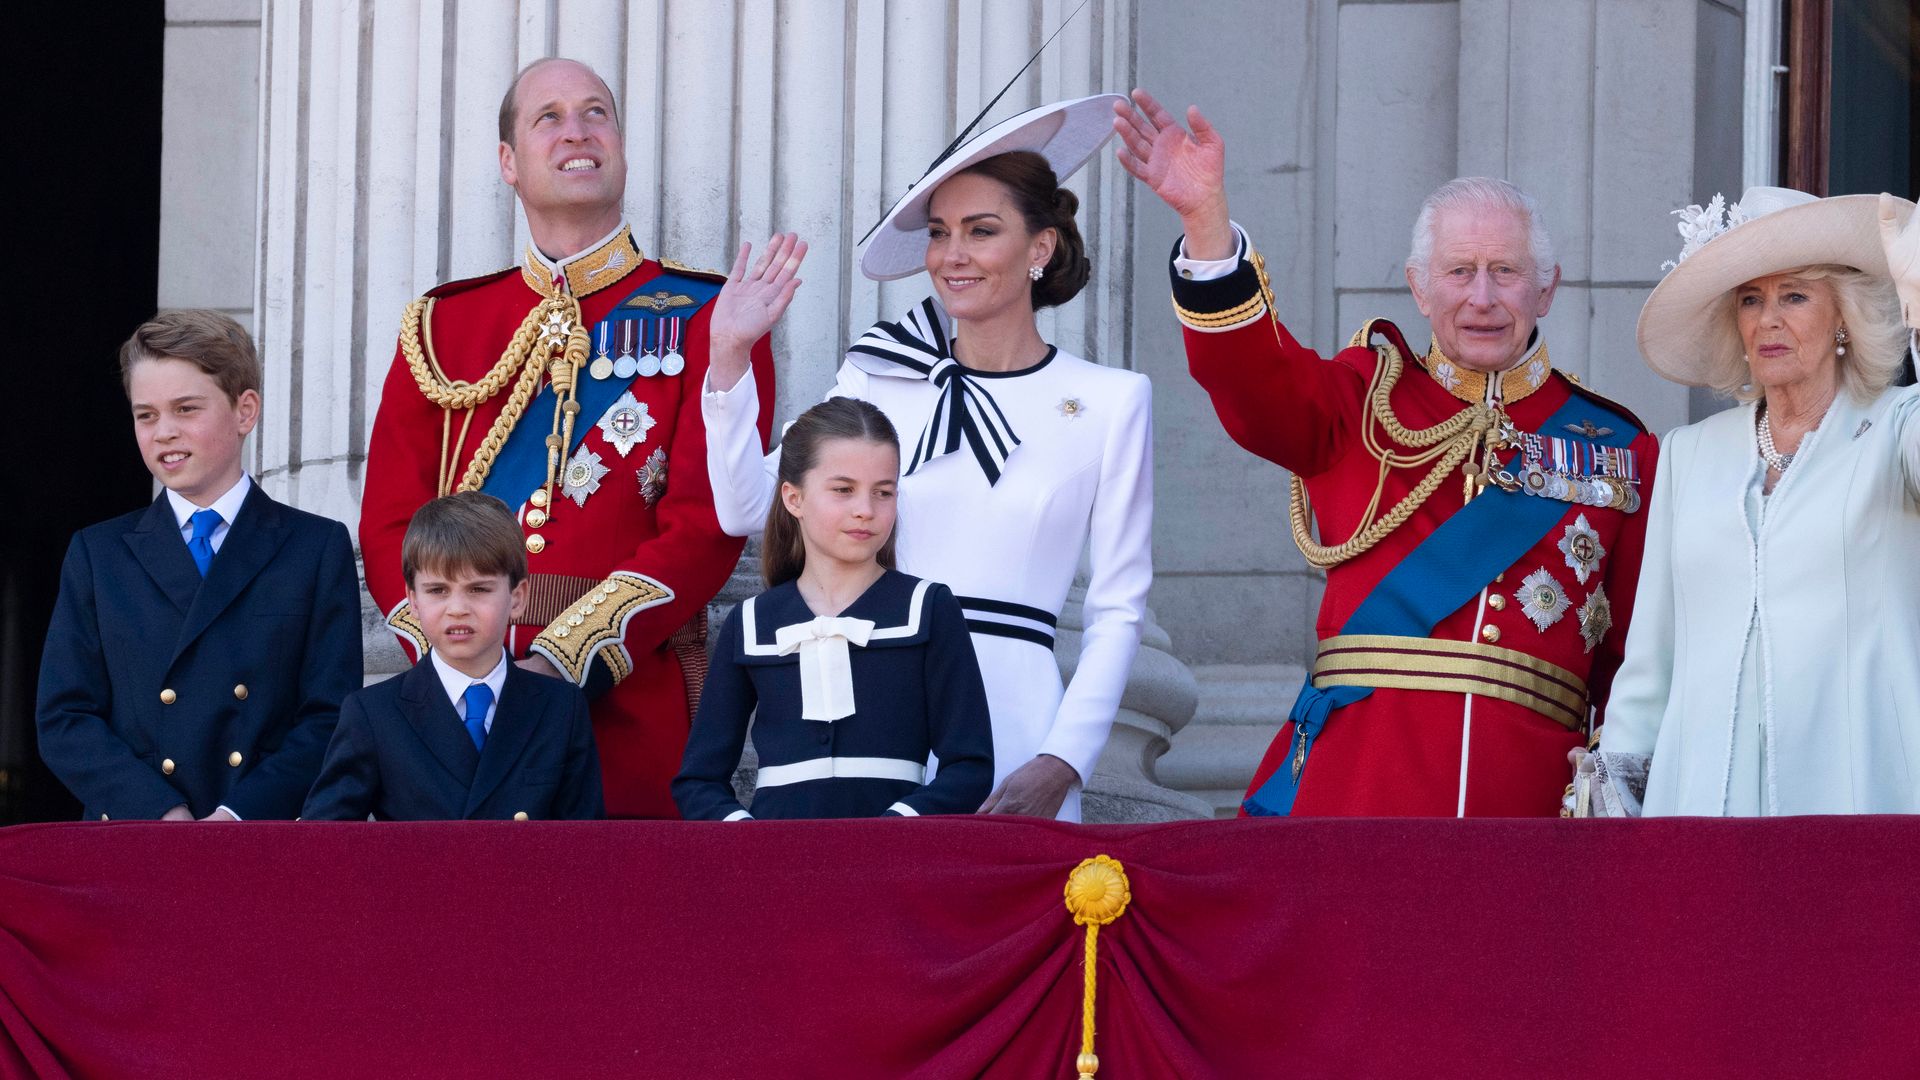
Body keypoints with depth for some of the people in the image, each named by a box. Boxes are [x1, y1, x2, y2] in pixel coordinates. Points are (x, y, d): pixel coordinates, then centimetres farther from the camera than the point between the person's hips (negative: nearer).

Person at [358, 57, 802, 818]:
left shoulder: (709, 319, 4)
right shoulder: (443, 327, 14)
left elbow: (706, 527, -5)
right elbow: (390, 525, 9)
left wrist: (568, 661, -16)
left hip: (631, 707, -2)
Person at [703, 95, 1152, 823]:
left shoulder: (1110, 401, 4)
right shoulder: (880, 380, 9)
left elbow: (1117, 611, 3)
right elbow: (747, 510, 2)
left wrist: (1061, 765, -7)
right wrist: (729, 361, -8)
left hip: (1014, 734, -1)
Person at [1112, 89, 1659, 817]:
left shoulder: (1614, 447, 15)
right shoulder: (1366, 402, 13)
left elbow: (1638, 654, 13)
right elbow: (1256, 381, -8)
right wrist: (1205, 219, -23)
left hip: (1529, 788, 1)